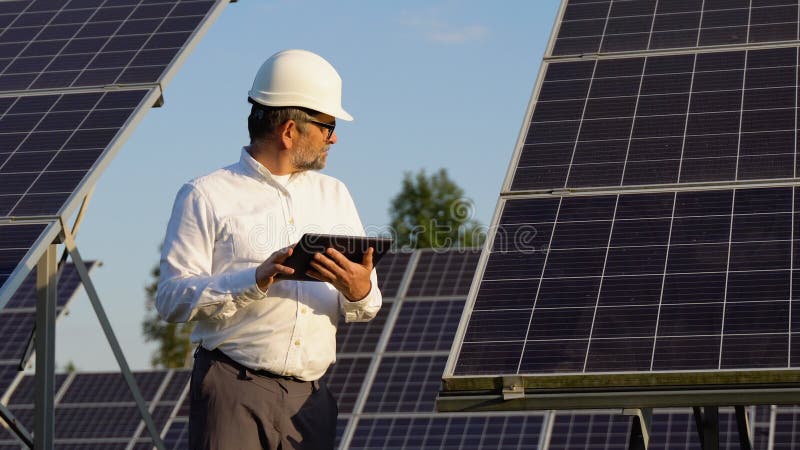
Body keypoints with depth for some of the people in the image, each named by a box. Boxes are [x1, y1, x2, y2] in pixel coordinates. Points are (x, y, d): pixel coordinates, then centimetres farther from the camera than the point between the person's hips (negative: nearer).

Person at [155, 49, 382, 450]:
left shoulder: (334, 194, 20)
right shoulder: (206, 196, 2)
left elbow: (369, 305, 16)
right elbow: (172, 298, -8)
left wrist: (358, 292, -8)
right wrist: (256, 280, -19)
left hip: (311, 400, 5)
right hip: (235, 392, -5)